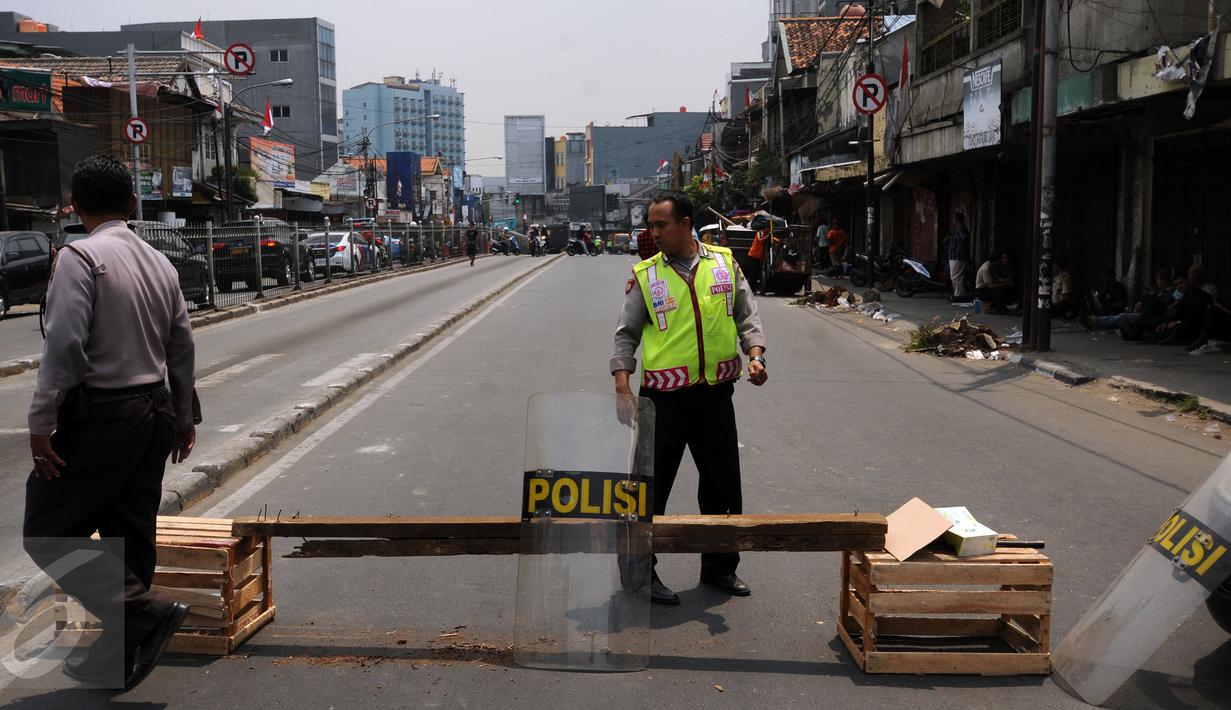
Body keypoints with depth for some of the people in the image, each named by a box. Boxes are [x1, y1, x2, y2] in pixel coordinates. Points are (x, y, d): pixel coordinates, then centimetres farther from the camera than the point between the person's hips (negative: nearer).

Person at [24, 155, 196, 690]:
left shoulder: (81, 256, -11)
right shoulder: (161, 264, 10)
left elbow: (65, 344, -20)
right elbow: (182, 347, 13)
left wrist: (41, 420, -15)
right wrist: (183, 418, 21)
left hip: (99, 415, -7)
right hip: (155, 412, 8)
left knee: (48, 534, 3)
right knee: (129, 536, 13)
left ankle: (146, 610, -10)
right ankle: (117, 660, 21)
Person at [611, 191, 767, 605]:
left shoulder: (724, 263, 5)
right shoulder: (645, 275, 1)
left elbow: (746, 316, 10)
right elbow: (626, 335, 1)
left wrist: (755, 354, -7)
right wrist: (622, 386, -10)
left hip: (715, 395, 3)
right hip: (664, 399, -2)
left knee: (723, 487, 13)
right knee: (651, 489, 2)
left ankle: (719, 568, 31)